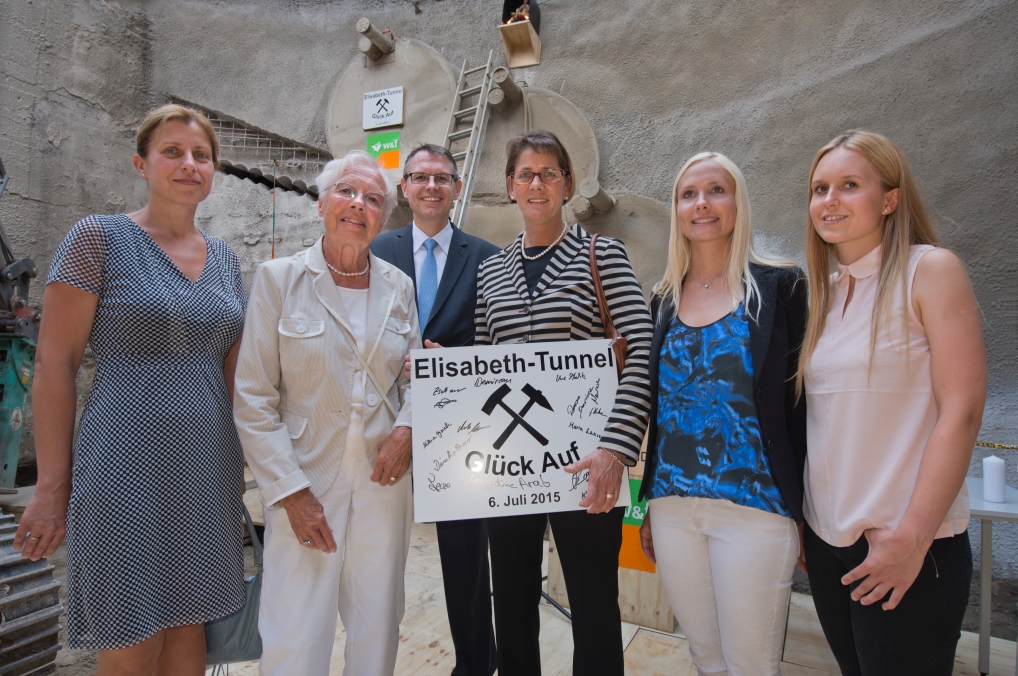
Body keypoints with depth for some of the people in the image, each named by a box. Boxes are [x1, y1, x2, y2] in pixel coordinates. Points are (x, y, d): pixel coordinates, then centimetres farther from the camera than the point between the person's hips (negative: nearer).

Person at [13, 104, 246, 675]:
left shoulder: (224, 259, 11)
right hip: (127, 468, -5)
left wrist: (253, 457, 9)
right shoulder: (99, 238, -4)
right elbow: (55, 363, -6)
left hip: (209, 470, 5)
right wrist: (52, 486, -8)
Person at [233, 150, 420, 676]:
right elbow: (252, 399, -5)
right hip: (305, 483, -3)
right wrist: (290, 490, -10)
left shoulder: (398, 286, 6)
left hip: (383, 481, 3)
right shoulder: (278, 278, -4)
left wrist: (407, 427, -6)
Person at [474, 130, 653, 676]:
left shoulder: (601, 253, -2)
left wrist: (616, 448, -21)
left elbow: (643, 353, -11)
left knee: (594, 605, 8)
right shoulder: (490, 270, 11)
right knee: (512, 601, 17)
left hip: (583, 462, -4)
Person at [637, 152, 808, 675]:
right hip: (672, 507, 4)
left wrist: (803, 510, -5)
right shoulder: (665, 301, 9)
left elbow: (802, 401, -3)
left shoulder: (779, 286, -2)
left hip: (754, 507, -4)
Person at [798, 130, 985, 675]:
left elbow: (961, 411, -14)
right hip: (825, 540, 6)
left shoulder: (930, 270, -8)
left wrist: (912, 538, -17)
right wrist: (799, 518, 8)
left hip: (907, 548, -5)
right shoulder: (825, 292, 9)